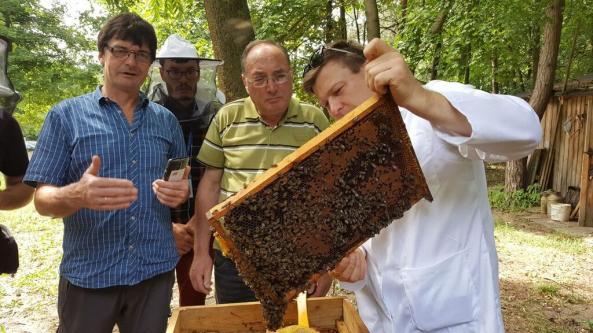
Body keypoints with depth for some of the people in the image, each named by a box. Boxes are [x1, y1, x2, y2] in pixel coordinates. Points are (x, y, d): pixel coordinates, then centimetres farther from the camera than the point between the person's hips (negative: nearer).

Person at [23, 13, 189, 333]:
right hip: (87, 274, -2)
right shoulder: (65, 115, -2)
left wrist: (180, 193, -12)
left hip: (156, 270, 3)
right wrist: (77, 195, -28)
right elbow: (43, 199, -6)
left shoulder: (167, 120, 7)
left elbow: (182, 187, 12)